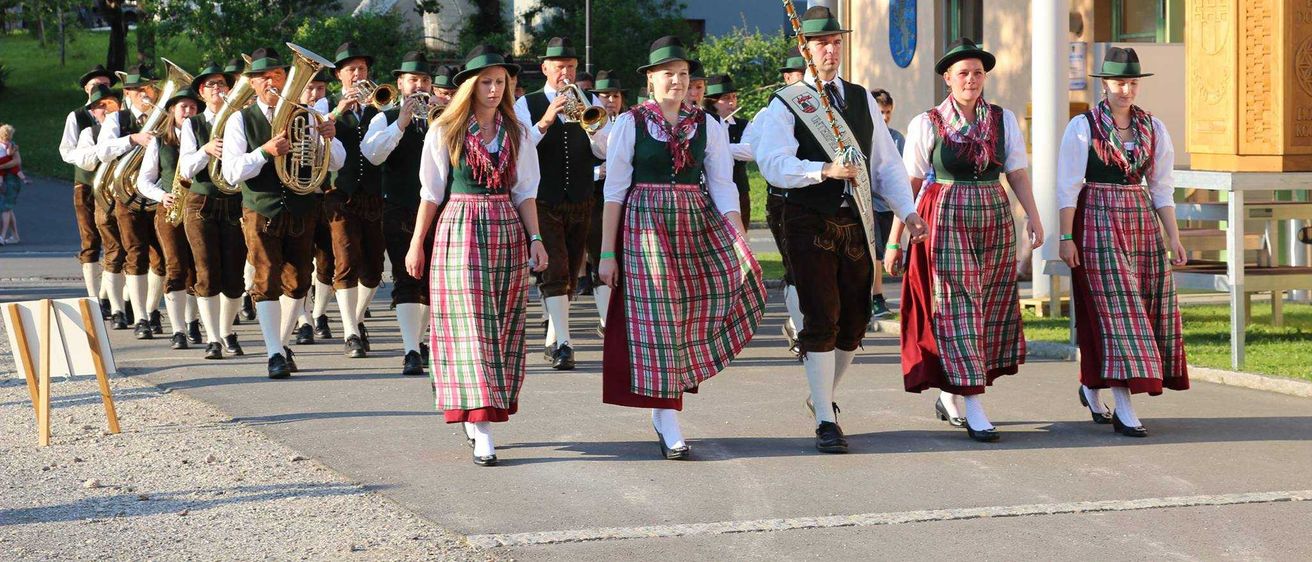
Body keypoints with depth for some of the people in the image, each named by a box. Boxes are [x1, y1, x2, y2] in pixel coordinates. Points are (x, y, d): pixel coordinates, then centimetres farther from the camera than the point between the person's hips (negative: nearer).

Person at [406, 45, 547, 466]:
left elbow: (524, 192, 10)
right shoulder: (444, 132, 1)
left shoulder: (516, 134, 9)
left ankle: (474, 416, 17)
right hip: (460, 232, -4)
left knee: (502, 330, 3)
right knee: (470, 327, -9)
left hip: (507, 232, 4)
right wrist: (417, 243, 3)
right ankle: (483, 434, -14)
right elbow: (431, 193, 3)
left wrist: (535, 238, 0)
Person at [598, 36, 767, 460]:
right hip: (645, 228, -3)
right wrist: (607, 253, -2)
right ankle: (669, 424, -1)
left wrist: (741, 245, -10)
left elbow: (722, 187, 2)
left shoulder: (707, 126, 6)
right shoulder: (630, 124, -1)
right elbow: (614, 191, 1)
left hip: (699, 226, 3)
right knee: (658, 319, -6)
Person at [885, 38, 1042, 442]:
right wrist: (894, 241, -1)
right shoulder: (926, 125, 0)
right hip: (946, 223, -4)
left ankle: (949, 396, 23)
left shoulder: (1005, 121, 8)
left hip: (995, 221, 4)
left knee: (991, 311, 6)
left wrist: (1033, 215, -9)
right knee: (957, 309, -7)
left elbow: (1018, 174, 6)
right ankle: (974, 410, -8)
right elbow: (908, 185, 0)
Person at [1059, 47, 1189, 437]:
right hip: (1098, 225, -5)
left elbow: (1161, 188, 10)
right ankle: (1125, 412, -11)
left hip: (1143, 225, 5)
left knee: (1147, 311, 6)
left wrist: (1173, 236, 4)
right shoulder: (1083, 127, -3)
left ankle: (1091, 386, 28)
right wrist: (1066, 237, -12)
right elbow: (1068, 186, -6)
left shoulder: (1153, 128, 9)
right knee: (1115, 311, -9)